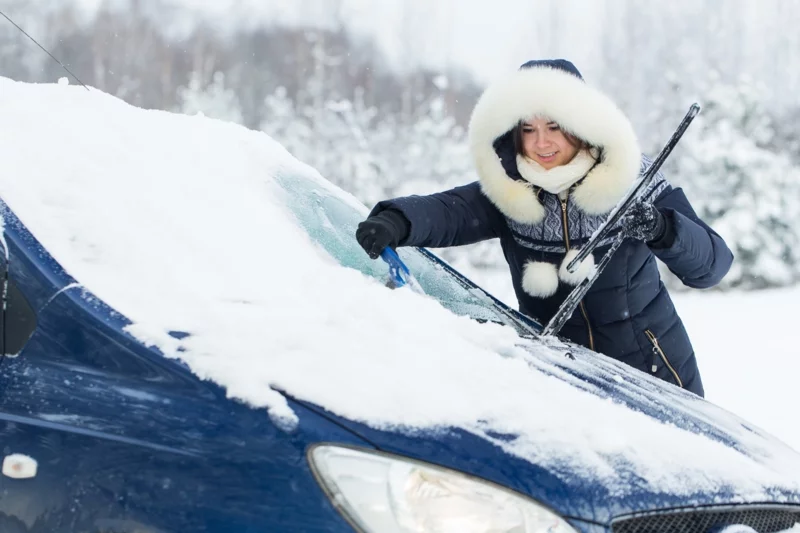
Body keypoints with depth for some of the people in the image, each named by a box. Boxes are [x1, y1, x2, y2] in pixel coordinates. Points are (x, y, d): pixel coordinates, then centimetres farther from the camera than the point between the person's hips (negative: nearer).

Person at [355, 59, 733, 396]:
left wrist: (662, 230, -37)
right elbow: (447, 212, -25)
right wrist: (396, 222, -47)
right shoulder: (506, 193, -7)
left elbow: (713, 264, -16)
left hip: (652, 373, -1)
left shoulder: (629, 181, -11)